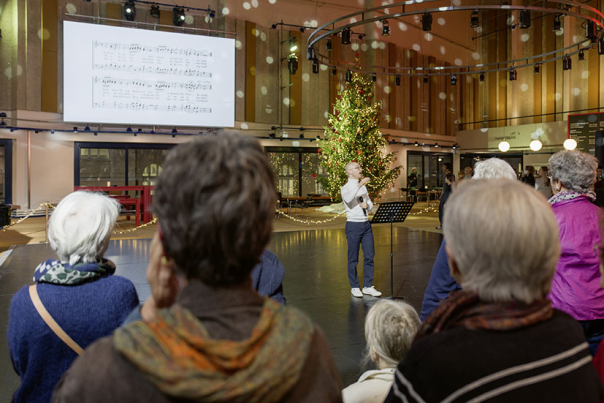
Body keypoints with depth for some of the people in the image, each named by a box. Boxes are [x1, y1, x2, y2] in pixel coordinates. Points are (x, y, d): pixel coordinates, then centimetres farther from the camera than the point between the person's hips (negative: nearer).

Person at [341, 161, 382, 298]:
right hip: (353, 225, -6)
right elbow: (348, 198, -28)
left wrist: (367, 205, -4)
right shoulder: (346, 188, -5)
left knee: (369, 256, 6)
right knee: (353, 258, 2)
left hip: (366, 224, 6)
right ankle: (354, 287, 14)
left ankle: (368, 286, 15)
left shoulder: (363, 187, 16)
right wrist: (359, 185, -35)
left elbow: (371, 206, 18)